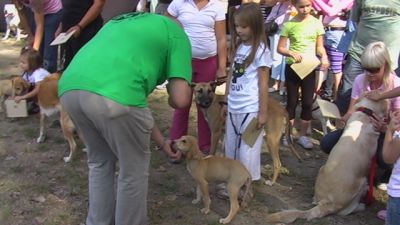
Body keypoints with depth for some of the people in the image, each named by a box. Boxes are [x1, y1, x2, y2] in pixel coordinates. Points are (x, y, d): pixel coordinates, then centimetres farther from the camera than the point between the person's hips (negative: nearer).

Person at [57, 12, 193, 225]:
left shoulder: (122, 20, 38)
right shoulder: (176, 33, 20)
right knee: (134, 169, 17)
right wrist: (172, 96, 35)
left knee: (99, 162, 29)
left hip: (69, 88, 7)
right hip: (115, 94, -7)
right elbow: (181, 99, 8)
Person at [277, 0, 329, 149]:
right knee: (292, 102, 6)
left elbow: (320, 46, 1)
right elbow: (280, 48, -4)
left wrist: (324, 57, -18)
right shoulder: (289, 24, -6)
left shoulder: (316, 23, -2)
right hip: (292, 67, -1)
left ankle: (303, 136, 18)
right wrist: (292, 53, -22)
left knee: (308, 103, 5)